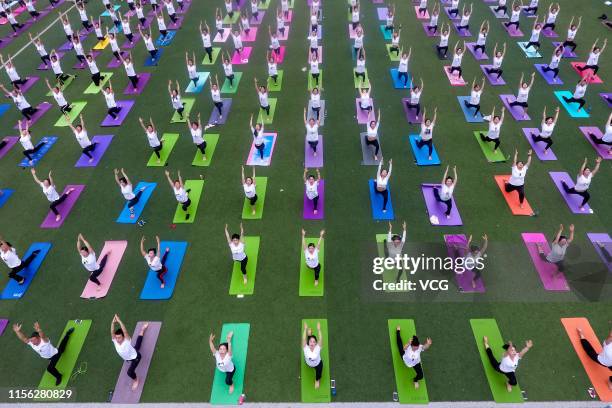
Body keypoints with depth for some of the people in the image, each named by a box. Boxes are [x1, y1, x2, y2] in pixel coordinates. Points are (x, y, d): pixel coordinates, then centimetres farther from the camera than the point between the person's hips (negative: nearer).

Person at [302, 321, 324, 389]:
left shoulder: (318, 348, -37)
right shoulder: (305, 348, -36)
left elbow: (320, 339, -50)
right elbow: (304, 339, -49)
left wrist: (319, 329, -58)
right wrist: (305, 329, -54)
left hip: (318, 364, -2)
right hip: (308, 363, 2)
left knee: (318, 375, 7)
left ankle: (317, 380, 46)